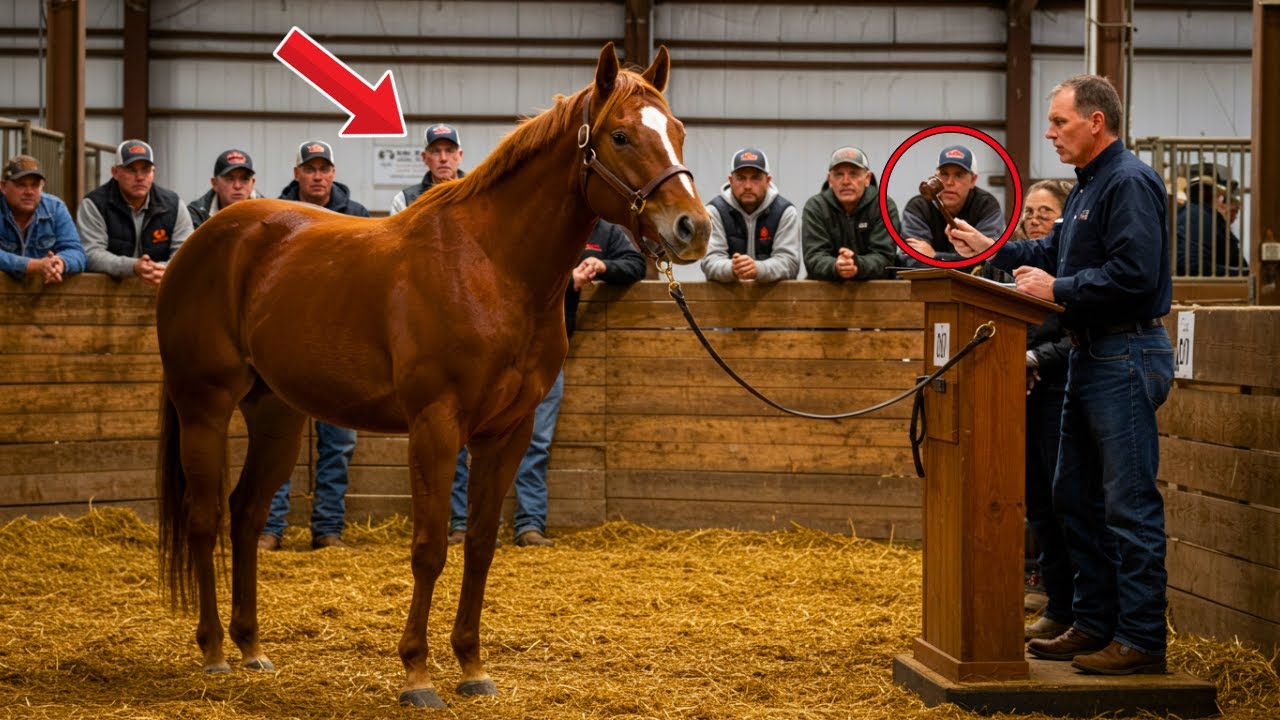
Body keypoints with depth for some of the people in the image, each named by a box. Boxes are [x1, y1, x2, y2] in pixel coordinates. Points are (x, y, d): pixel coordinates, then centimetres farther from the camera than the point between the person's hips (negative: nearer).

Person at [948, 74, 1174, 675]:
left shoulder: (1129, 183, -15)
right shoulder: (1088, 186, 18)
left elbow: (1133, 274, -24)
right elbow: (1052, 253, 25)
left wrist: (1057, 290, -17)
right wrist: (992, 249, 17)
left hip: (1126, 358, -11)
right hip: (1092, 355, 11)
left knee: (1130, 503, -8)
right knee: (1076, 498, 16)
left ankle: (1142, 640, -3)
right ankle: (1094, 624, 24)